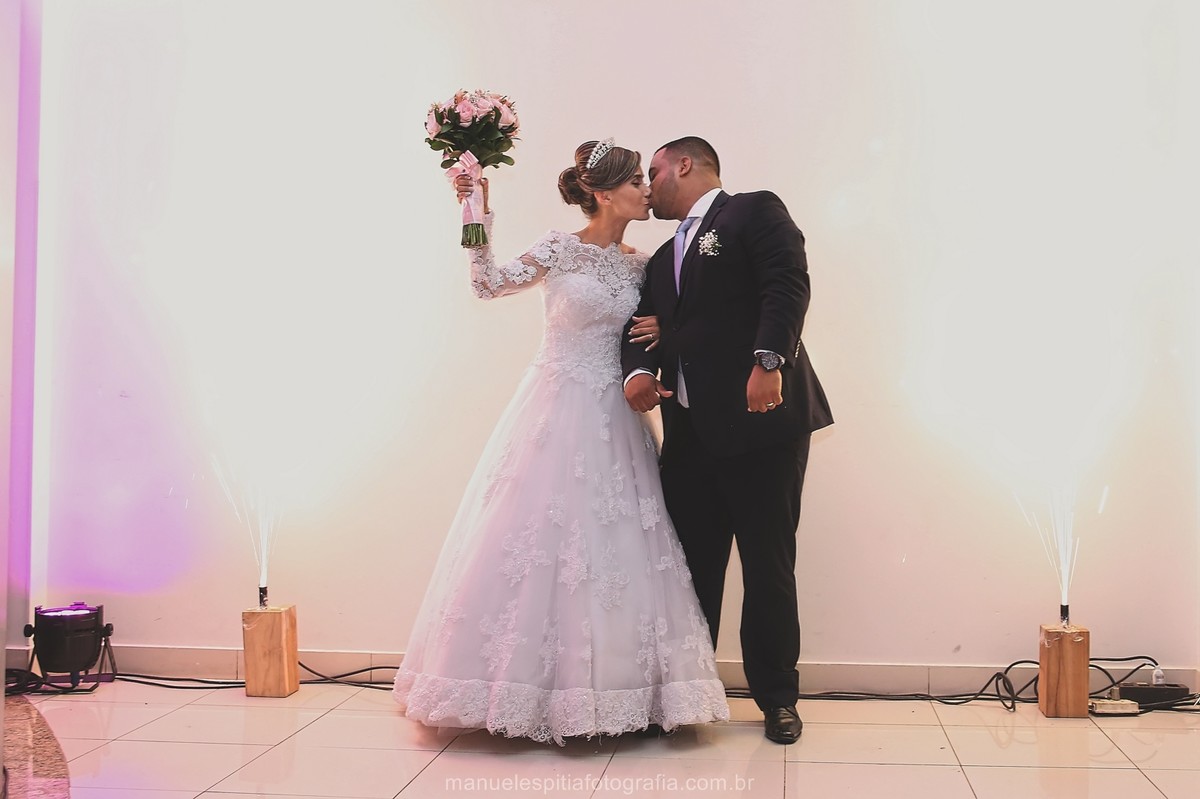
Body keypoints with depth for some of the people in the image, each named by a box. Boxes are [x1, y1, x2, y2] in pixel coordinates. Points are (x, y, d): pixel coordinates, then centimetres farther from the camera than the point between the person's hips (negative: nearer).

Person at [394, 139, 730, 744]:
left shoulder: (638, 265, 10)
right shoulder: (560, 249, -3)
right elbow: (489, 283, -9)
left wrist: (660, 333, 0)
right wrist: (478, 215, -16)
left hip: (614, 421, 5)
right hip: (556, 413, -4)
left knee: (616, 547, 2)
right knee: (539, 539, -4)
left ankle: (616, 689, 12)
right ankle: (526, 686, 8)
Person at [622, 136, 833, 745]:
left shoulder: (756, 212, 3)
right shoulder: (663, 258, 25)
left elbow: (787, 286, -11)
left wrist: (769, 361, -24)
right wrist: (637, 372, -5)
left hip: (760, 420, -6)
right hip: (690, 431, 6)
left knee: (769, 567, 2)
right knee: (691, 567, 7)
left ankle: (777, 698, 16)